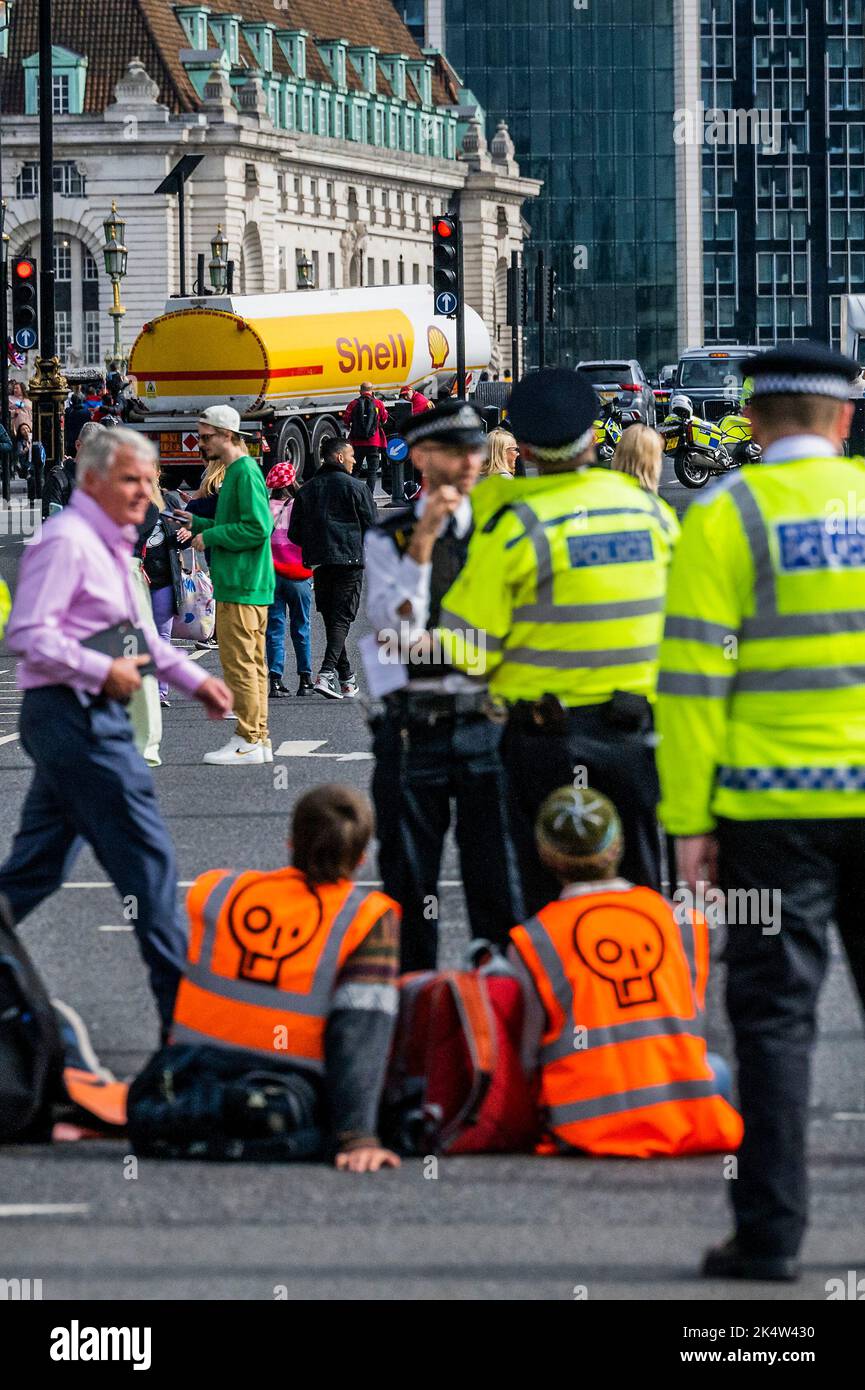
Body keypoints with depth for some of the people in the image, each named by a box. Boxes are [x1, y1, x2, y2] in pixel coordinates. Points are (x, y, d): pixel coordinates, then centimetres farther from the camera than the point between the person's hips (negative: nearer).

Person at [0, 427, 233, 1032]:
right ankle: (183, 1005, -4)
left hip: (94, 717, 10)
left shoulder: (111, 544, 17)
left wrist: (195, 679, 19)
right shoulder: (66, 541, -14)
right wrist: (105, 670, -18)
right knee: (146, 856, -7)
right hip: (72, 715, -10)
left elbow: (136, 633, 27)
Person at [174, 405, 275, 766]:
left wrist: (210, 536, -14)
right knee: (252, 663, 12)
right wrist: (197, 523, 15)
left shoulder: (245, 473, -14)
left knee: (239, 662, -7)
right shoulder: (236, 472, 17)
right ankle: (259, 739, 15)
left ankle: (247, 742, -5)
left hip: (241, 587, -10)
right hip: (250, 585, 10)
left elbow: (257, 528, -21)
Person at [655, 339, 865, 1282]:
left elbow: (693, 674, -7)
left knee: (775, 1014, 1)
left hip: (775, 801, -3)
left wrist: (689, 818, -4)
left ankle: (770, 1231, 0)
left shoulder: (726, 517, -4)